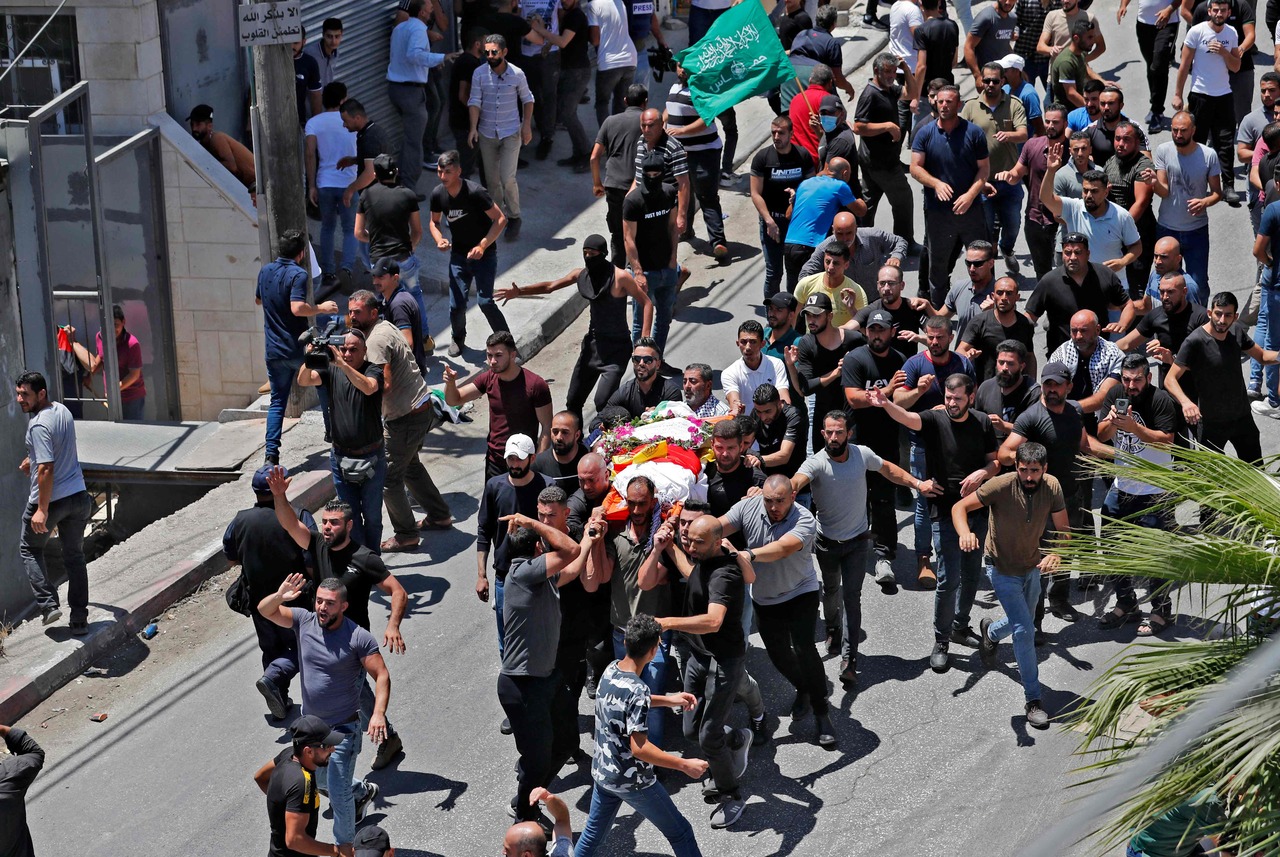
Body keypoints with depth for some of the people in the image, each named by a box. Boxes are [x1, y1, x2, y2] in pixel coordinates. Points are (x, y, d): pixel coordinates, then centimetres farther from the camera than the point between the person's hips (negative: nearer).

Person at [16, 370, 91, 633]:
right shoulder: (62, 410, 6)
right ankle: (79, 619, 13)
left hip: (50, 499, -7)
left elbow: (46, 469, -26)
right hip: (78, 496, 7)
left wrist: (42, 510, -24)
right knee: (74, 557, 14)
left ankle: (48, 604, 4)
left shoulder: (39, 425, -22)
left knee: (29, 550, 16)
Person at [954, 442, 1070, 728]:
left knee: (1022, 621, 25)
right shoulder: (1001, 486, -29)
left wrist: (1055, 555, -31)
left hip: (1032, 566, 5)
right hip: (1003, 569, -5)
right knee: (1024, 631, -12)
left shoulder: (1052, 487, -17)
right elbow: (959, 507, -23)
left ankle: (989, 632, 60)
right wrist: (965, 533, -44)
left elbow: (1063, 530, -10)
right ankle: (1033, 700, -2)